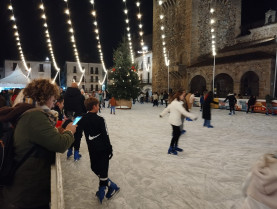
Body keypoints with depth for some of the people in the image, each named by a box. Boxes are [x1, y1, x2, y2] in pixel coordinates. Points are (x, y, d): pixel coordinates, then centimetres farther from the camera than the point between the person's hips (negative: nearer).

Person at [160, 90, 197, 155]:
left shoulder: (174, 102, 10)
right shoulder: (177, 103, -21)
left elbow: (167, 108, 19)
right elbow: (184, 112, -27)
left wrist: (162, 114, 30)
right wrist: (193, 117, -25)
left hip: (174, 120, 10)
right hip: (175, 121, -10)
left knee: (178, 133, 16)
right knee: (175, 134, -2)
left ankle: (175, 146, 29)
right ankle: (171, 149, 9)